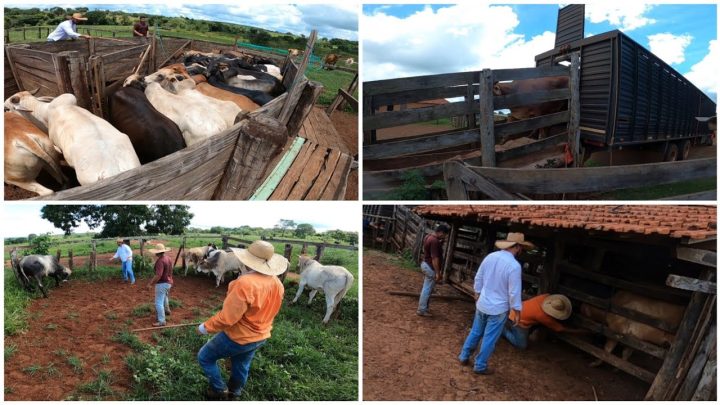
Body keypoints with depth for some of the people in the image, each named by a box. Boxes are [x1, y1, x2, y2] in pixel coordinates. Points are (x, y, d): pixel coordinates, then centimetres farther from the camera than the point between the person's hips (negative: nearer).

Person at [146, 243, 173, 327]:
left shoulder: (160, 261, -27)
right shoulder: (168, 258, 2)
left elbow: (158, 275, -33)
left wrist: (151, 283, -23)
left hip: (162, 283, -10)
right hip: (168, 282, 10)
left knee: (159, 303, -3)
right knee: (165, 296, 33)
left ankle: (161, 321, -1)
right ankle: (167, 310, 55)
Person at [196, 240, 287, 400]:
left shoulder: (245, 283, -34)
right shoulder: (277, 283, -8)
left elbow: (226, 318, -29)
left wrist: (206, 327, -13)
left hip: (238, 337, -7)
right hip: (260, 337, 7)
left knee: (204, 357, 16)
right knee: (242, 366, 28)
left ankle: (220, 390, 25)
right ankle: (234, 393, 48)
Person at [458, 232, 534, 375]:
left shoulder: (490, 256, -3)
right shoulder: (514, 265, -22)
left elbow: (478, 278, 7)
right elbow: (514, 292, -19)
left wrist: (477, 295, 21)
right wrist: (517, 312, -6)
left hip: (482, 304, 6)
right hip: (498, 309, -6)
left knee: (475, 332, 21)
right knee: (489, 339, 9)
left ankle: (464, 357, 32)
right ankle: (480, 366, 21)